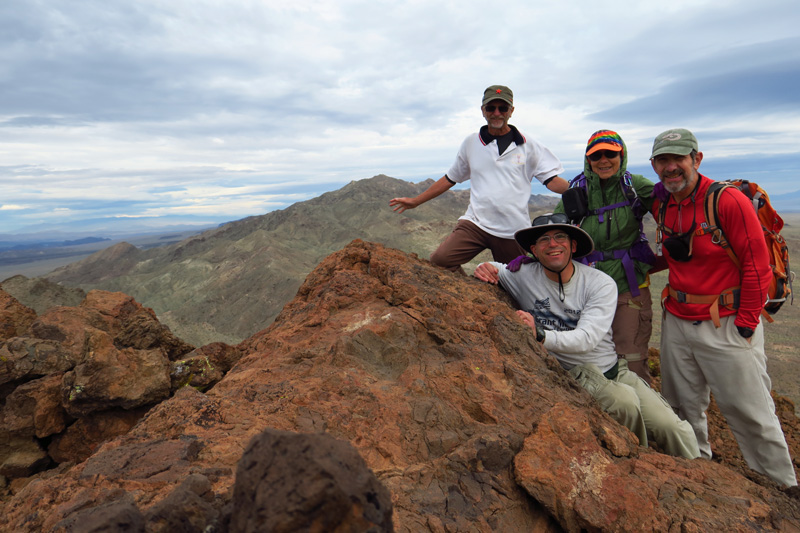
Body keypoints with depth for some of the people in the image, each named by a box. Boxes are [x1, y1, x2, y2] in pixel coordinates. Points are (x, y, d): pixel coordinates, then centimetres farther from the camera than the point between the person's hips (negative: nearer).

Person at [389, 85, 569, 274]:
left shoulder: (527, 145, 7)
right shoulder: (471, 143, 10)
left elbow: (552, 180, 4)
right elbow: (450, 179, 17)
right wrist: (415, 201, 15)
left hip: (513, 230, 0)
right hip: (475, 223, 0)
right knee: (439, 260, -21)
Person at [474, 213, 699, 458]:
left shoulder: (602, 283, -9)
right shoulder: (523, 277, -9)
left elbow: (587, 338, -21)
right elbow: (490, 269, 9)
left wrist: (541, 335, -37)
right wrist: (485, 267, -16)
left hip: (615, 370, 3)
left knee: (674, 428, -6)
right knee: (625, 401, -28)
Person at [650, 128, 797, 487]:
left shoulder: (728, 200, -13)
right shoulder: (660, 206, 5)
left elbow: (757, 266, -12)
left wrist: (745, 325, -12)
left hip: (727, 324, -5)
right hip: (676, 321, 6)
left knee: (749, 413, 3)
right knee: (682, 407, 15)